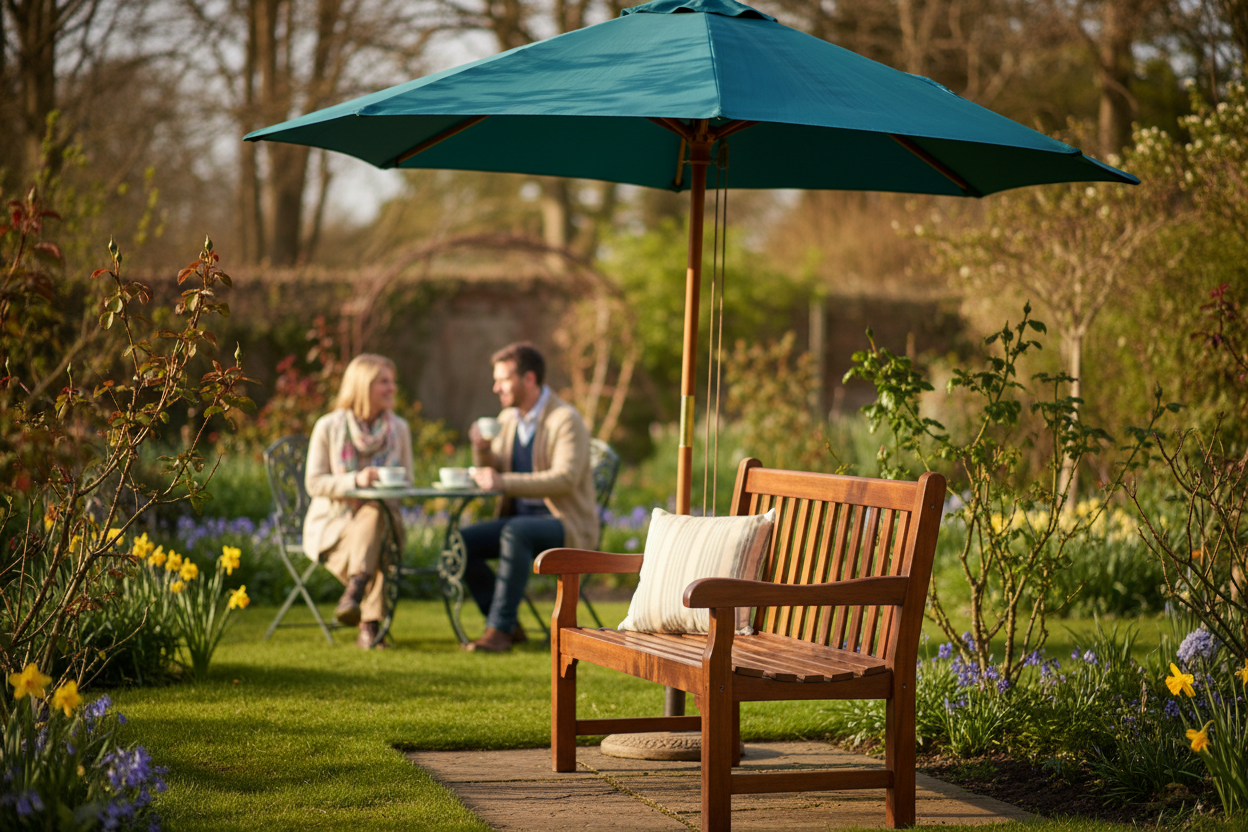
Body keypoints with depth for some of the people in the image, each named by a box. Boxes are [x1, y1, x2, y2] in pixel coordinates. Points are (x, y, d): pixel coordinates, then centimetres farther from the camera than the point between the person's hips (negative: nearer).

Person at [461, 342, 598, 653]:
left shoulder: (566, 420, -13)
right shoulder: (508, 418, 11)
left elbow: (564, 478, -26)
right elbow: (490, 474, 16)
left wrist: (505, 482, -32)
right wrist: (482, 449, -7)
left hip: (566, 523, -8)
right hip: (520, 517, 8)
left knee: (515, 532, -37)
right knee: (462, 541, -13)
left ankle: (500, 629, -32)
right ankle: (508, 627, -7)